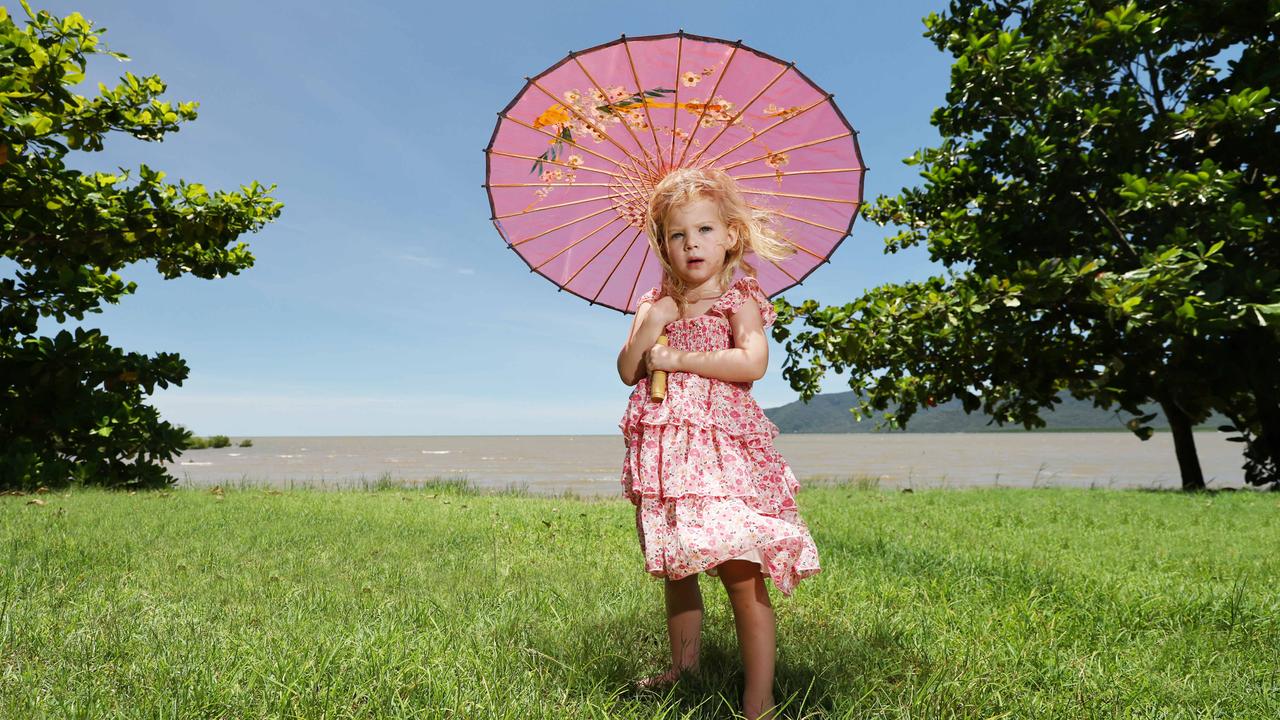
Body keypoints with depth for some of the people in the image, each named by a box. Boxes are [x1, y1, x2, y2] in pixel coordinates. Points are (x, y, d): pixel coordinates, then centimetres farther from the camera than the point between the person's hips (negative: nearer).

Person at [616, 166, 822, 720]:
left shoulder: (739, 299, -1)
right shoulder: (655, 304, 14)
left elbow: (752, 362, -18)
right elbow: (627, 371, 8)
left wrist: (678, 357, -14)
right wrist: (650, 324, -8)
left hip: (723, 448, -5)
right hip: (665, 450, 6)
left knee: (741, 575, -8)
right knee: (675, 569, 17)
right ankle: (684, 665, 36)